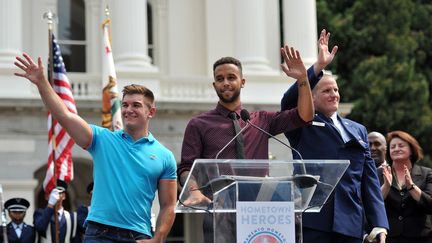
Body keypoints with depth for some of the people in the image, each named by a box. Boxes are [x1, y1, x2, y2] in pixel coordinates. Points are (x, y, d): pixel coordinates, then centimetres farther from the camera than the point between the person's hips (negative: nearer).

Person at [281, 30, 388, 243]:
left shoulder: (358, 130, 19)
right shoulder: (302, 126, 7)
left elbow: (370, 179, 14)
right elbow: (289, 101, -14)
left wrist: (379, 224, 4)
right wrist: (319, 66, -17)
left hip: (351, 224, 4)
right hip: (312, 223, -4)